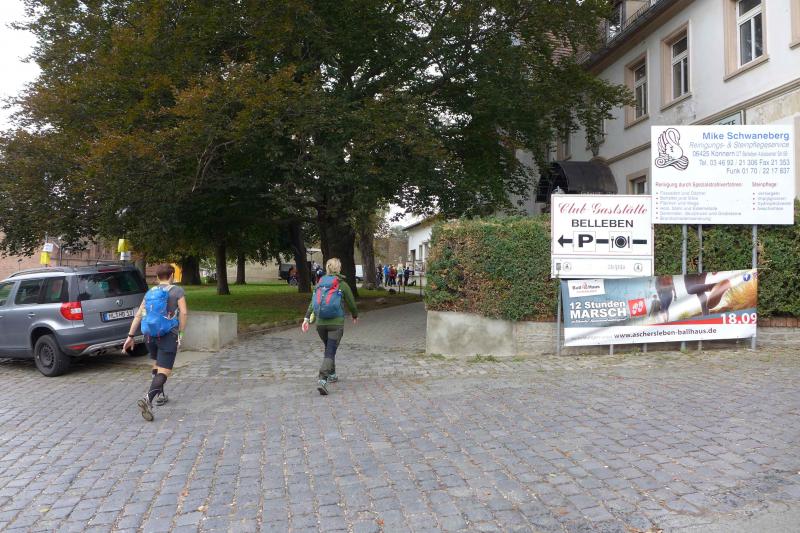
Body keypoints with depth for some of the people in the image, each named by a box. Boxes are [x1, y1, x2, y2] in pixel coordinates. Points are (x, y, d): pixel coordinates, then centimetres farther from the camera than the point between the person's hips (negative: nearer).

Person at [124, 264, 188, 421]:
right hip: (168, 334, -5)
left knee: (156, 364, 28)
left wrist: (130, 336, 12)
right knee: (164, 371, -9)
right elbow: (183, 313, -11)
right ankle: (148, 399, -29)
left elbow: (138, 315, 10)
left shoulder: (150, 293, 13)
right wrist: (181, 334, -4)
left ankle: (160, 395, 36)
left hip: (149, 334, 6)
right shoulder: (177, 291, 0)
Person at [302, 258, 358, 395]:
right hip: (336, 323, -5)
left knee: (329, 348, 24)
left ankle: (332, 375, 37)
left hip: (320, 323, 5)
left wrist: (307, 319, -5)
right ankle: (322, 379, -22)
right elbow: (351, 303, 6)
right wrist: (355, 316, 23)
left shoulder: (320, 283, 9)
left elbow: (312, 303, 0)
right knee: (330, 352, -6)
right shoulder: (342, 284, -2)